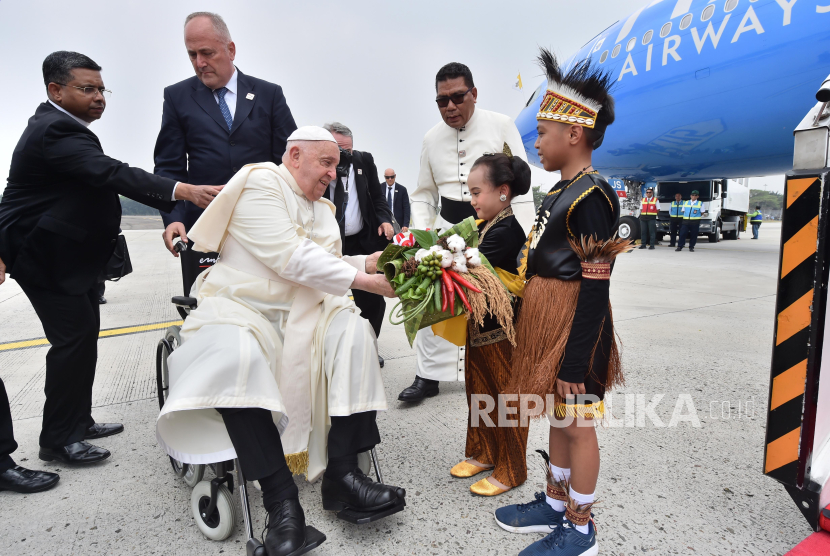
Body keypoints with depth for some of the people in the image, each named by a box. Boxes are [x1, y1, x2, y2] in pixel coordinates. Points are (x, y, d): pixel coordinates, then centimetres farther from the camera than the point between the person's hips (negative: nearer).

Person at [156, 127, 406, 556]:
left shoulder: (321, 207, 19)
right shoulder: (259, 183, -9)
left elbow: (327, 263, 14)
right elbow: (291, 258, -21)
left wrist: (366, 262, -6)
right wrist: (363, 280, -19)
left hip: (304, 312, 7)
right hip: (242, 308, -6)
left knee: (355, 335, -19)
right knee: (238, 356, -37)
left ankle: (341, 473, -19)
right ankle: (280, 497, -27)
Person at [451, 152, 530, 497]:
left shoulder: (506, 230, -19)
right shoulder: (484, 225, 10)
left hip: (503, 330, -9)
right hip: (479, 326, 9)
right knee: (478, 392, 20)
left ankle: (510, 471, 24)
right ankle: (482, 453, 39)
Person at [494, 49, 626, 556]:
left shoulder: (591, 197, -18)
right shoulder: (562, 191, 10)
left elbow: (594, 289, -20)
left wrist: (574, 362, -19)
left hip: (573, 334, -9)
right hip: (547, 327, 9)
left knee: (578, 426, 7)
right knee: (559, 419, 20)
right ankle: (555, 503, 39)